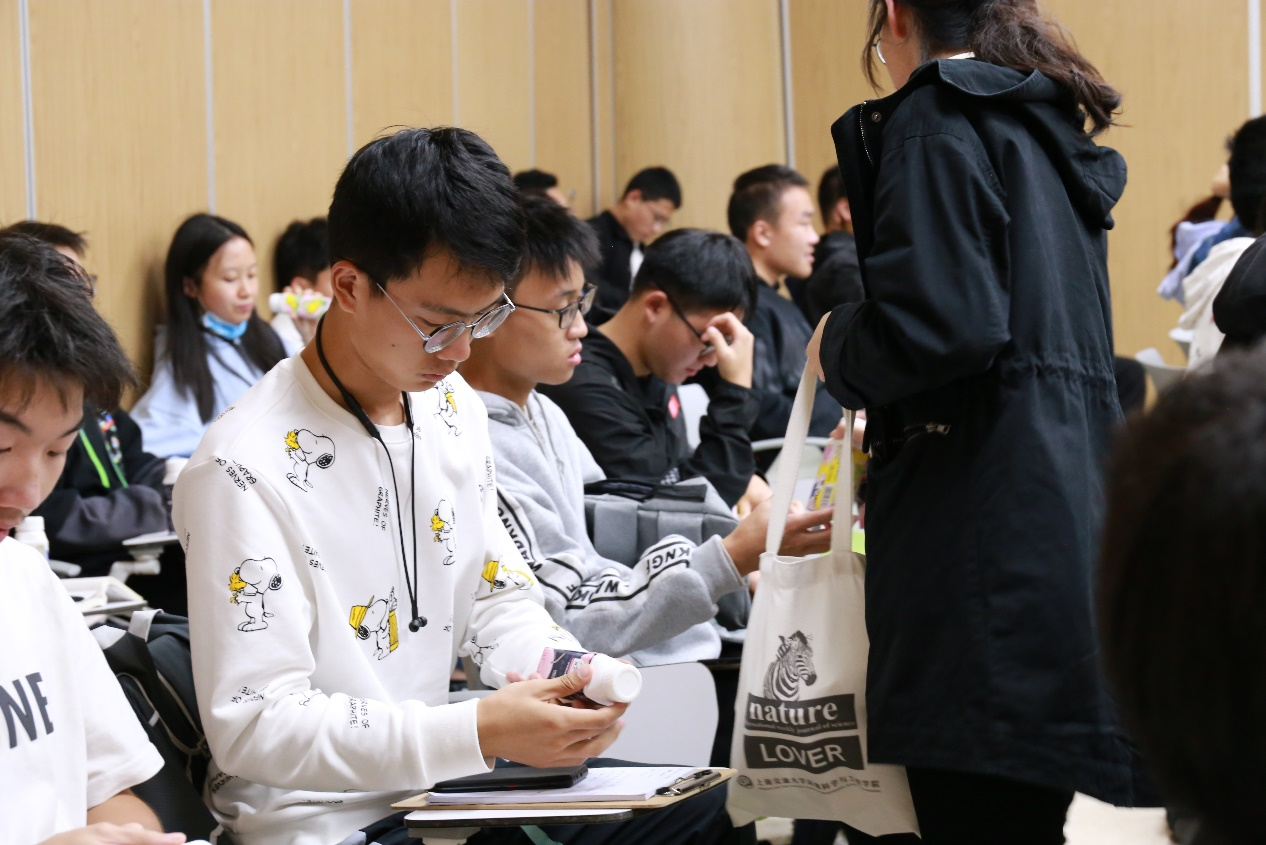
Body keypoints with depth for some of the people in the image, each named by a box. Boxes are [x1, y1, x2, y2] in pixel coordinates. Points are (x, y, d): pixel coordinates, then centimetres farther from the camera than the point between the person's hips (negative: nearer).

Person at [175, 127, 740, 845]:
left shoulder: (455, 409, 7)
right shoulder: (245, 470, -19)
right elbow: (252, 725, -21)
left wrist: (555, 665, -6)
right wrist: (478, 732, -28)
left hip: (441, 779, 8)